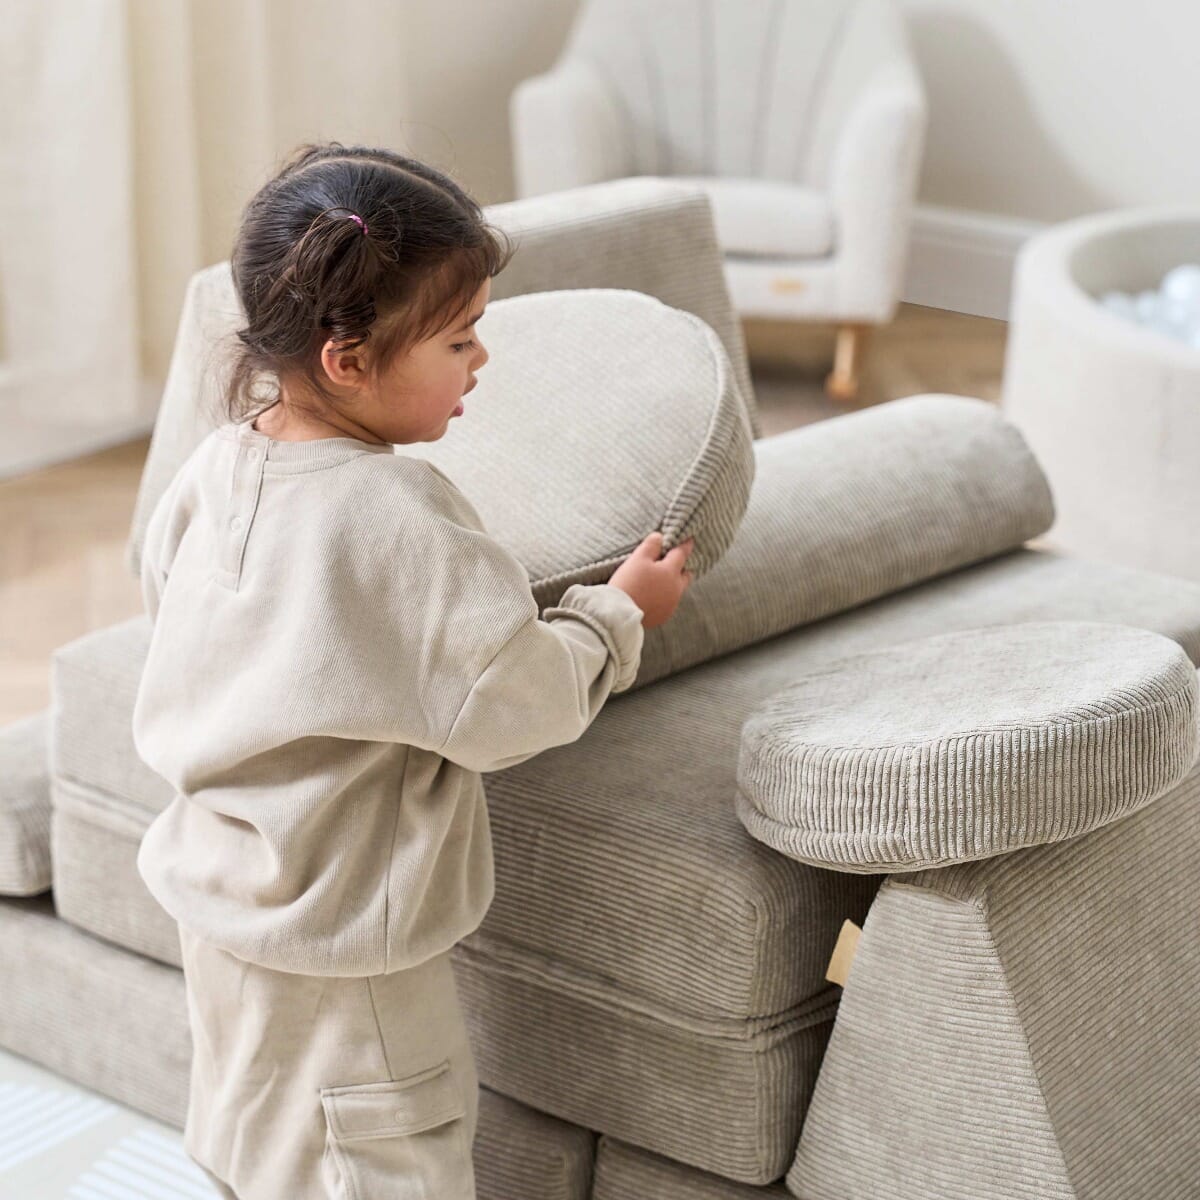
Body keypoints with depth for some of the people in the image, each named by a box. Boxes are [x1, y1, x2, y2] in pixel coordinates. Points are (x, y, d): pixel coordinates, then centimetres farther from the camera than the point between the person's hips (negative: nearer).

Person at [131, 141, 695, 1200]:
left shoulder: (213, 467, -5)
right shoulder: (402, 524, -28)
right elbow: (516, 700, -22)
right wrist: (621, 612, -5)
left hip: (219, 887, 8)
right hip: (336, 929, -8)